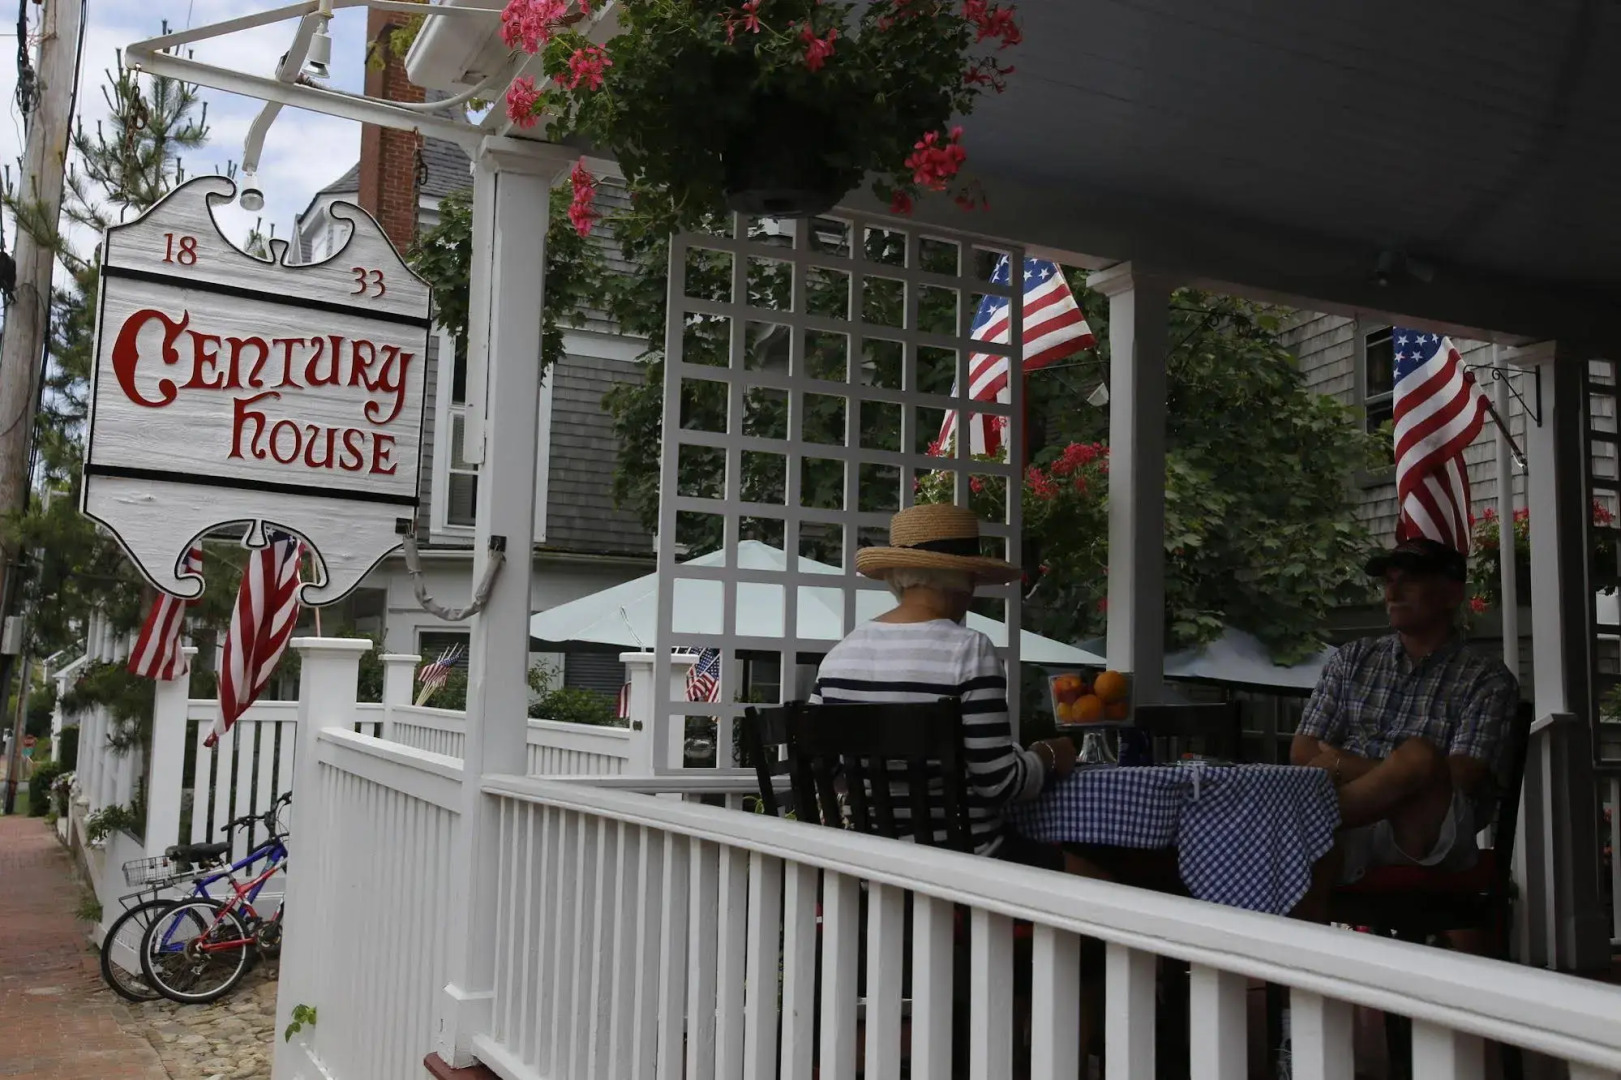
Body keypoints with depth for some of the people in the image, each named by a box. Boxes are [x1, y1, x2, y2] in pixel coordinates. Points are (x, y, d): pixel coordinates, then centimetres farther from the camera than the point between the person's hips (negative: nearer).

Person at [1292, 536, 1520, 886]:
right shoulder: (1352, 660, 19)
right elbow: (1303, 754, 12)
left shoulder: (1487, 679, 8)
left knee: (1418, 755, -34)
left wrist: (1348, 767, -6)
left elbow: (1460, 780, -6)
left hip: (1430, 838, -2)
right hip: (1349, 829, 2)